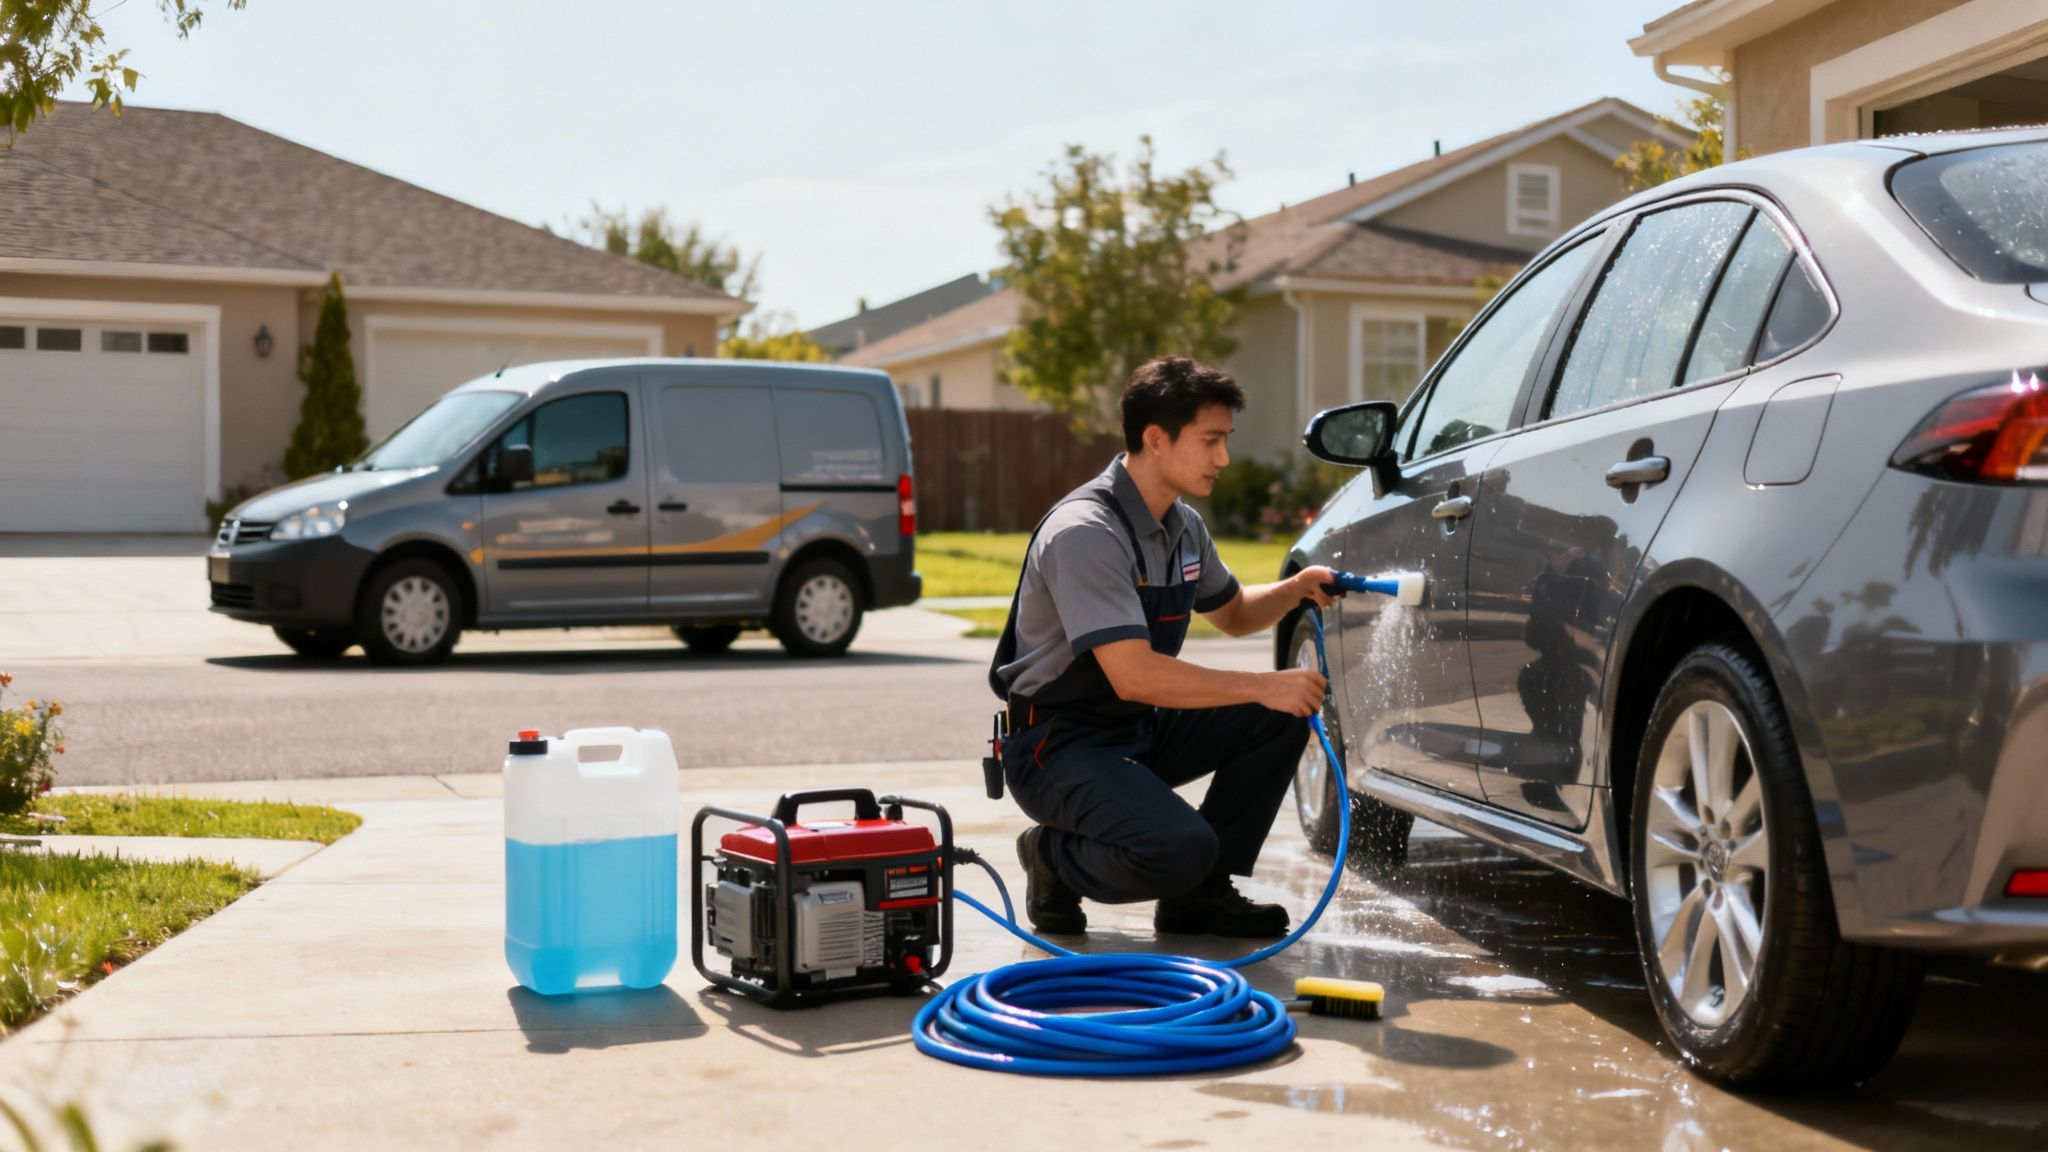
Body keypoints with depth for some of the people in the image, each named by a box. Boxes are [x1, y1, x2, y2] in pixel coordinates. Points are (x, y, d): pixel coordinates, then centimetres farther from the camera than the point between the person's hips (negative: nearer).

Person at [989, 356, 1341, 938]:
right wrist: (1262, 686, -26)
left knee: (1282, 718, -4)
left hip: (1140, 729, 9)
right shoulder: (1085, 532, -24)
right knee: (1181, 848, -31)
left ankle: (1203, 892, 4)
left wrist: (1294, 589, 3)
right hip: (1058, 744, -9)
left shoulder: (1183, 526, 6)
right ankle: (1054, 859, 0)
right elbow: (1135, 676, -30)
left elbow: (1233, 612, 25)